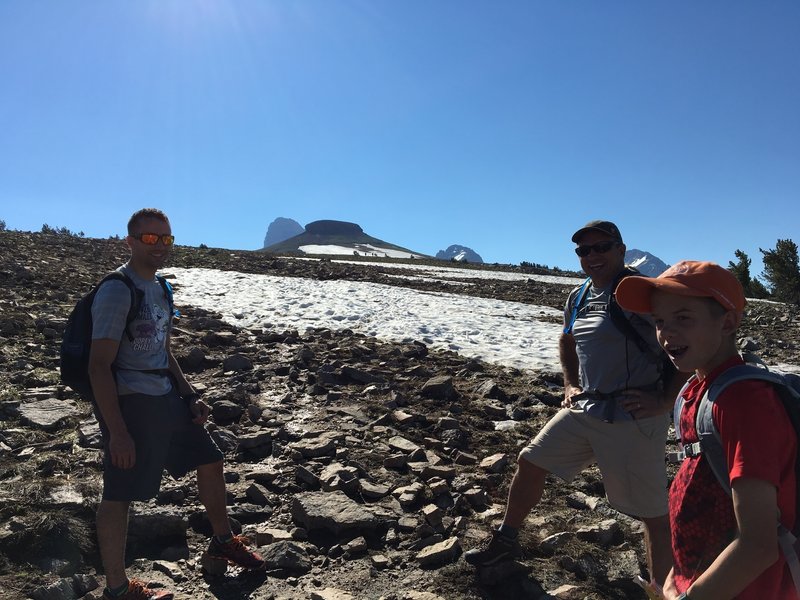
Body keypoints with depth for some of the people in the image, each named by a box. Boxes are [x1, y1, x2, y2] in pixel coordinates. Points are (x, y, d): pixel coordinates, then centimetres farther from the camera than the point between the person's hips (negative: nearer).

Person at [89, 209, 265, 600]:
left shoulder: (159, 289, 11)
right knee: (119, 495, 3)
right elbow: (99, 366, -19)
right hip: (128, 402, -9)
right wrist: (118, 432, -21)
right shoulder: (117, 291, -15)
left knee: (210, 461, 17)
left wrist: (190, 396, 14)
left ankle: (222, 541, 36)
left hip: (166, 398, 9)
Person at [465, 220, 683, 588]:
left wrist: (665, 401, -17)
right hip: (584, 407, 8)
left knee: (651, 511, 2)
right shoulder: (579, 297, 9)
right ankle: (505, 542, 32)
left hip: (632, 417, -7)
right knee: (530, 462, 13)